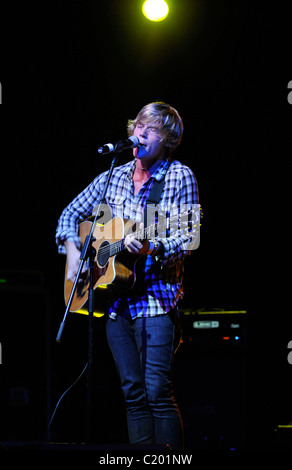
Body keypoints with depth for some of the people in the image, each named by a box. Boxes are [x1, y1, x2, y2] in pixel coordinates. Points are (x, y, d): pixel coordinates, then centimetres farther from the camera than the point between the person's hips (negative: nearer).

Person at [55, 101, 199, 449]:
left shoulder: (180, 177, -2)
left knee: (157, 391, -14)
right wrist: (73, 249, 4)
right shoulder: (113, 177, 13)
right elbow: (70, 215, 22)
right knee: (133, 392, 5)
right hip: (115, 300, 5)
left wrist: (151, 245, -25)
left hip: (157, 297, -5)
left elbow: (188, 239, -8)